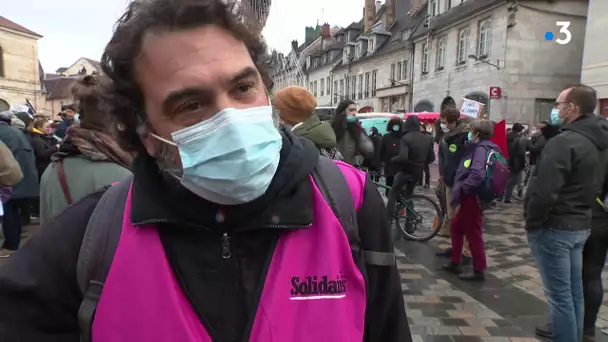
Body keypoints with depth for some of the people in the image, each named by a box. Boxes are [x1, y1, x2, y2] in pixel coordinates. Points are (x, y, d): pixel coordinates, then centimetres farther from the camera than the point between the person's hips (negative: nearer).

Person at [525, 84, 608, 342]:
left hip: (554, 227, -10)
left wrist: (532, 222, -13)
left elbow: (544, 191, -26)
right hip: (579, 225, 10)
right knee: (574, 292, 17)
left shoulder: (564, 142, -20)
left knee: (559, 295, 0)